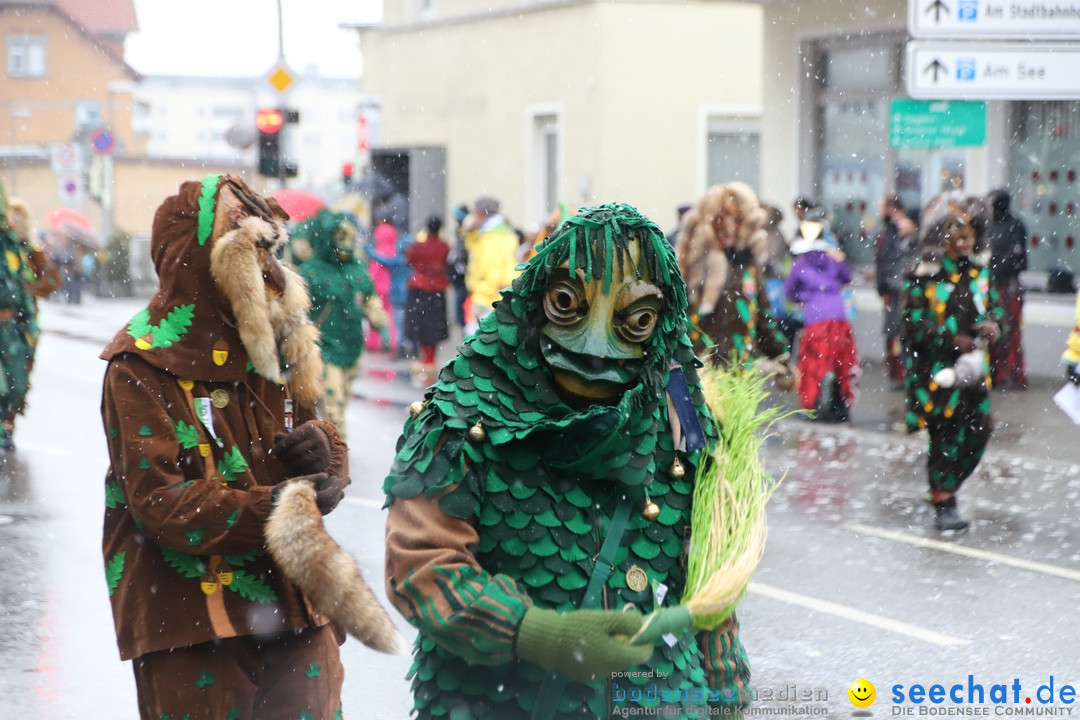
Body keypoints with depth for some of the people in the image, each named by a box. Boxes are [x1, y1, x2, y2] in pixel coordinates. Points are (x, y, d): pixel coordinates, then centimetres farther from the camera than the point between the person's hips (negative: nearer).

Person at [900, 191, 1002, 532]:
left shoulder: (977, 272, 9)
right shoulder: (922, 277, -11)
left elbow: (992, 306, 19)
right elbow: (913, 325, -13)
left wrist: (991, 324, -4)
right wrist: (952, 340, -21)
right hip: (934, 370, -6)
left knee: (977, 432, 7)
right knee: (946, 435, -3)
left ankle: (945, 489, 26)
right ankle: (943, 505, 8)